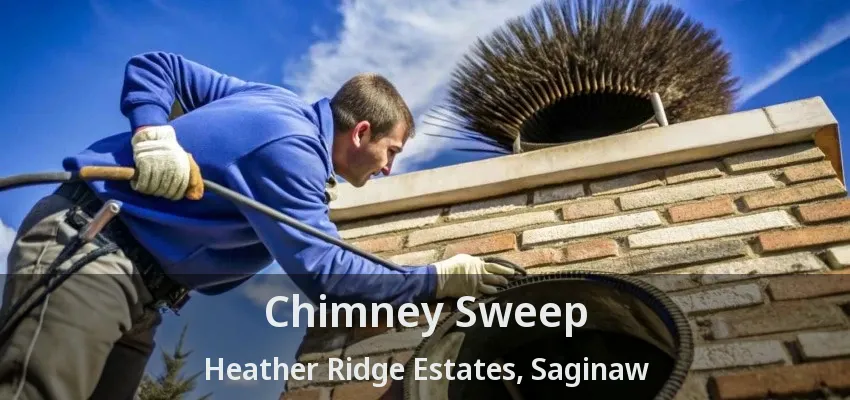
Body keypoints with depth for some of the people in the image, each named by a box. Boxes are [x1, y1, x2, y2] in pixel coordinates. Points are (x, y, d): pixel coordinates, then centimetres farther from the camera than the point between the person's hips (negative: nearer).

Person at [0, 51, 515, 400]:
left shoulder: (277, 103, 9)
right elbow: (323, 272, -25)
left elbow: (155, 66, 11)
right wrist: (438, 279, -17)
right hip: (85, 245, -9)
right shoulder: (291, 148, -21)